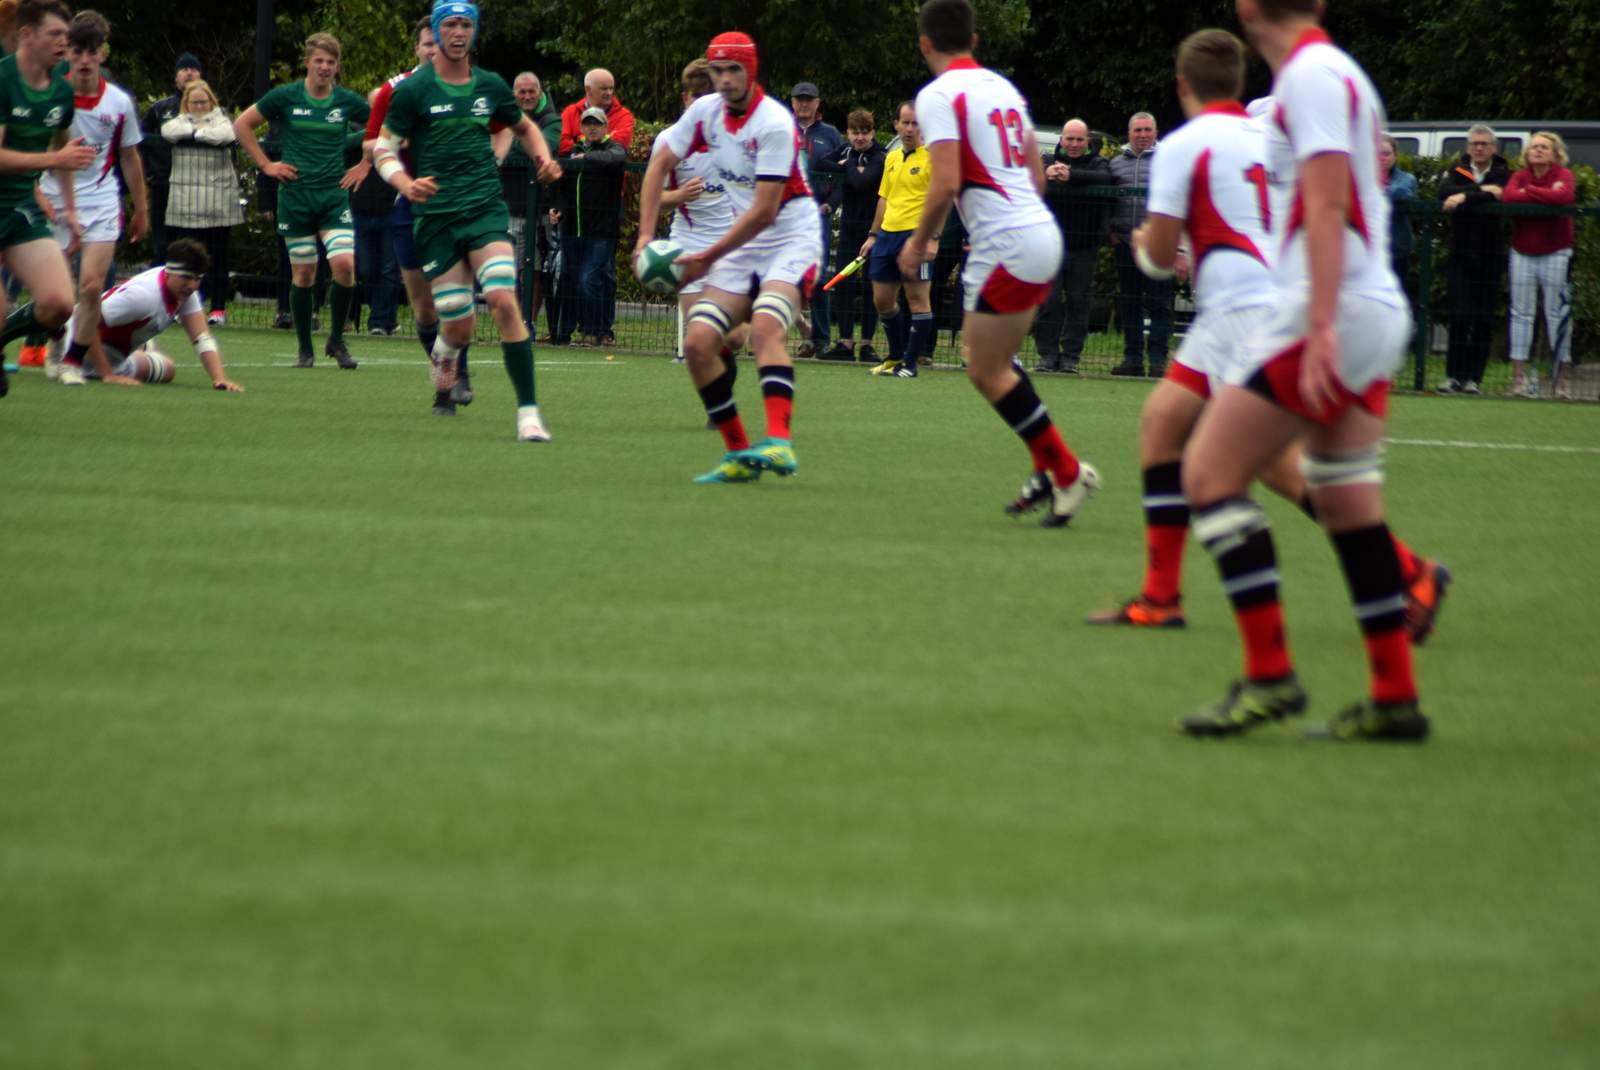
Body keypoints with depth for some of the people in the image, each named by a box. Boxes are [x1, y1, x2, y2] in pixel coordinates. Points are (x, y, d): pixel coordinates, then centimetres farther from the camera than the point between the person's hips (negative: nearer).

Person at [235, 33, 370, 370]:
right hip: (295, 196, -1)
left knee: (344, 265, -16)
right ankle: (305, 349, 14)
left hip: (334, 196, 1)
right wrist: (266, 165, 3)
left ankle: (337, 339, 3)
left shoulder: (348, 102, 3)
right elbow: (242, 124, 8)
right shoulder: (285, 97, -1)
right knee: (304, 274, 1)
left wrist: (364, 166, 9)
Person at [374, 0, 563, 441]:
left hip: (486, 208, 1)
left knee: (504, 300, -20)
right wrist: (406, 184, -19)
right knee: (459, 328, -3)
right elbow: (383, 148, 1)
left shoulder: (491, 86, 9)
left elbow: (525, 127, 27)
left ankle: (528, 410, -16)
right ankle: (443, 354, 38)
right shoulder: (413, 89, -1)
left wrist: (543, 158, 6)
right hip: (436, 217, -1)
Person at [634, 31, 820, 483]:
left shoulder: (774, 124, -20)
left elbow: (764, 211, -21)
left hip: (792, 239, -7)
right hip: (742, 247, 7)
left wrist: (709, 258, -16)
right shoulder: (705, 111, 2)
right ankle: (739, 454, 2)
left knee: (765, 328, -32)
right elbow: (661, 162, 12)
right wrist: (646, 235, 1)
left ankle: (779, 441, -44)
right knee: (697, 343, -7)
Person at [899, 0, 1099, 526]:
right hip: (1042, 231, 9)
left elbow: (946, 183, -18)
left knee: (987, 373, -1)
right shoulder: (1003, 88, 15)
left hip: (1006, 245, -9)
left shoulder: (938, 95, -9)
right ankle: (1048, 471, 15)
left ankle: (1068, 472, -1)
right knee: (996, 364, 19)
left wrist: (920, 241, -5)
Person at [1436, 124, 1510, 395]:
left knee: (1484, 319, 0)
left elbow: (1501, 197, -15)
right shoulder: (1456, 172, 10)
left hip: (1490, 257, 0)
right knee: (1459, 316, -6)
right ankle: (1453, 375, -4)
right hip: (1461, 256, 1)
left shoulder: (1503, 174, 6)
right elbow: (1445, 192, -11)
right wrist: (1483, 190, -15)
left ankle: (1474, 377, 4)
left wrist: (1465, 197, -19)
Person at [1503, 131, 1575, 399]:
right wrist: (1546, 196, -16)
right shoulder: (1520, 176, 7)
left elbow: (1564, 196, -23)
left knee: (1558, 313, -4)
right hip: (1522, 253, 3)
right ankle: (1519, 374, 5)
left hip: (1555, 254, -3)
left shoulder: (1563, 176, -1)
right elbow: (1509, 196, -14)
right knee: (1521, 312, 2)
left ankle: (1563, 375, -1)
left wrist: (1529, 191, -11)